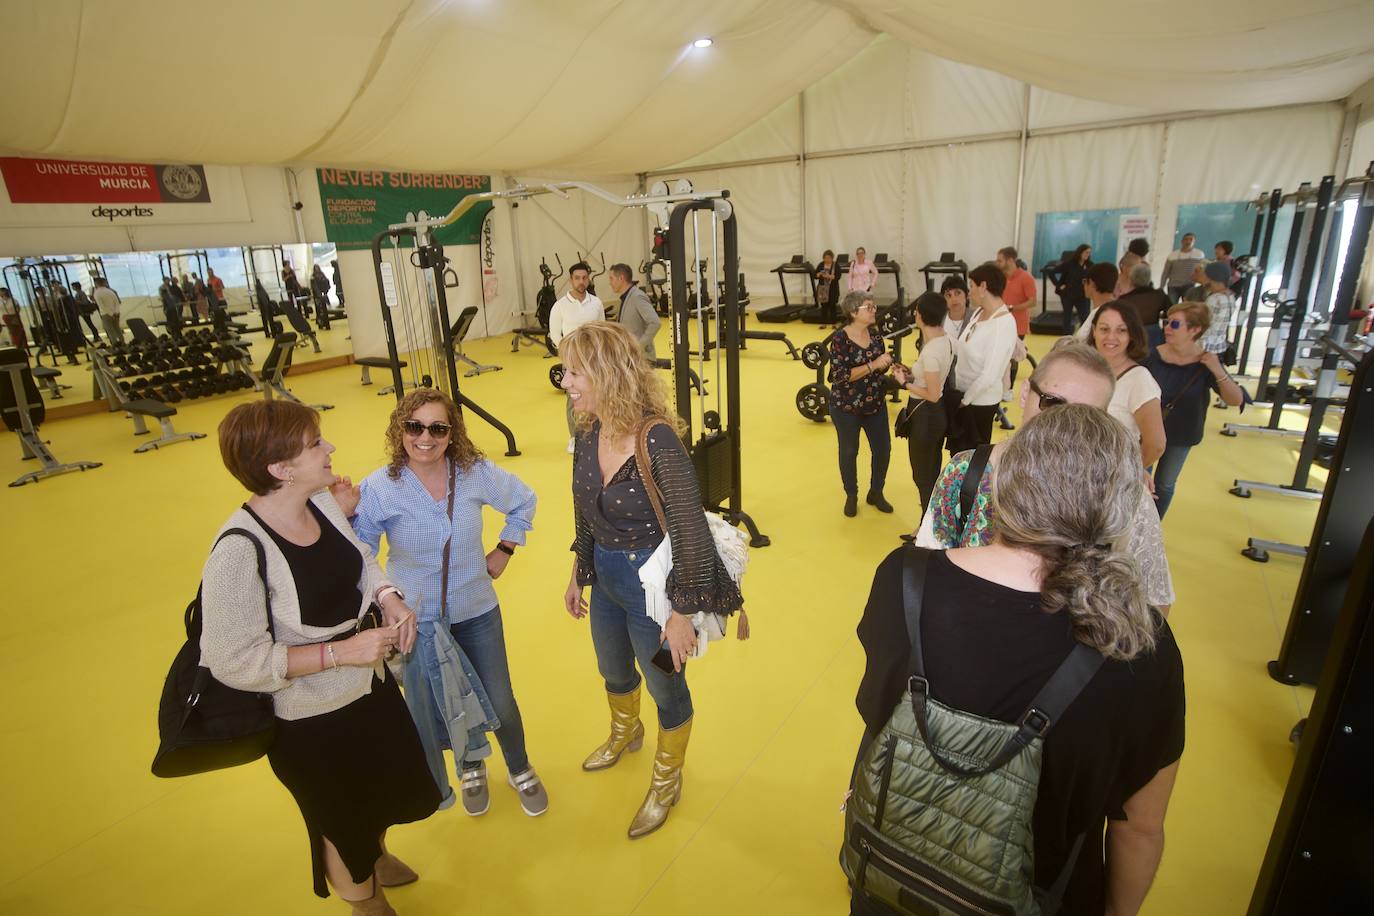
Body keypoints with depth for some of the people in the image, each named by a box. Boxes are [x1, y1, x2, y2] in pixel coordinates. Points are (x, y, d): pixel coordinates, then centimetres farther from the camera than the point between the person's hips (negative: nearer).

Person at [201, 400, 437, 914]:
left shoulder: (322, 501, -11)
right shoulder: (240, 550, -30)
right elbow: (235, 663, -25)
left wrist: (389, 599, -11)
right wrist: (341, 651, -28)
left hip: (371, 686, 7)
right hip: (311, 722, -6)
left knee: (388, 788, 30)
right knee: (343, 823, 22)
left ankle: (375, 859, 64)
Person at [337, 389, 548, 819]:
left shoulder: (476, 473, -13)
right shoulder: (379, 487, -18)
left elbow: (523, 501, 5)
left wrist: (504, 550, 2)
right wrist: (344, 515, -30)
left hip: (476, 612, 1)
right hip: (415, 621, 0)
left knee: (500, 704, 12)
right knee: (431, 713, 16)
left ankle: (520, 771, 45)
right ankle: (469, 768, 50)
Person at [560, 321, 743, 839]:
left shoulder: (656, 439, -29)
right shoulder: (589, 432, -7)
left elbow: (691, 530, -24)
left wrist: (682, 613, -19)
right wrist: (578, 575, 16)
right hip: (605, 578, 7)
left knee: (666, 687, 18)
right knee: (614, 673, 31)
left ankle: (667, 780, 46)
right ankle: (625, 732, 64)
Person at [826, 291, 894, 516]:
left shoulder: (875, 336, 2)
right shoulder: (840, 338, -16)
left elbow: (879, 368, 12)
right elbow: (840, 375, -23)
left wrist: (887, 363, -11)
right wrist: (873, 365, -26)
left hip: (876, 404, 5)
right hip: (846, 406, -5)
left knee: (883, 449, 8)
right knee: (849, 452, 10)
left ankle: (876, 493, 30)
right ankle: (851, 496, 30)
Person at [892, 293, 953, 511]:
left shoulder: (930, 351, -26)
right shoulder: (948, 340, 2)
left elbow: (933, 395, -23)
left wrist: (905, 382, -13)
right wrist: (913, 373, 5)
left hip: (925, 417, -10)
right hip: (939, 413, 10)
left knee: (922, 476, 6)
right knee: (934, 472, 24)